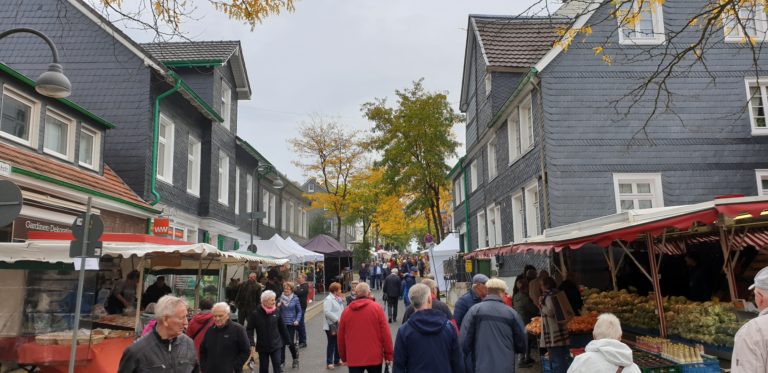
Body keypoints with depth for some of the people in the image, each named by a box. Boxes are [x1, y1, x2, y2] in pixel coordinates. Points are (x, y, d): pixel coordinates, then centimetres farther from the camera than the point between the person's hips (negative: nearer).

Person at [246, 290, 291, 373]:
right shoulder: (255, 314, -14)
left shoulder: (277, 311, -7)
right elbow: (249, 330, -10)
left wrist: (286, 340, 9)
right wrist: (251, 344, -20)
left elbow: (282, 327, 3)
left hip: (276, 345, 1)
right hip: (262, 347, -1)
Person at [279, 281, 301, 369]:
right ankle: (281, 362, 14)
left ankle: (295, 357, 28)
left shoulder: (295, 299, -2)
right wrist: (278, 306, -15)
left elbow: (299, 311, 4)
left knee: (290, 342, -1)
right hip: (282, 323, 2)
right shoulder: (281, 298, 0)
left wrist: (297, 320, -9)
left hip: (291, 324, -2)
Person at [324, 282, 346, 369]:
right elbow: (327, 312, -25)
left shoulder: (338, 298, 12)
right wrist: (336, 320, -24)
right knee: (331, 344, 0)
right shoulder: (328, 299, -15)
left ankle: (337, 360, 27)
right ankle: (329, 362, 9)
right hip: (331, 326, -8)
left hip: (339, 325, 8)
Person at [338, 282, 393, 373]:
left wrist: (343, 356, 21)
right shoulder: (376, 308, -4)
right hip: (374, 357, -1)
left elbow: (340, 337, 8)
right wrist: (388, 354, 0)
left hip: (354, 359, 1)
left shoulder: (346, 311, 2)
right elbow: (385, 333, -7)